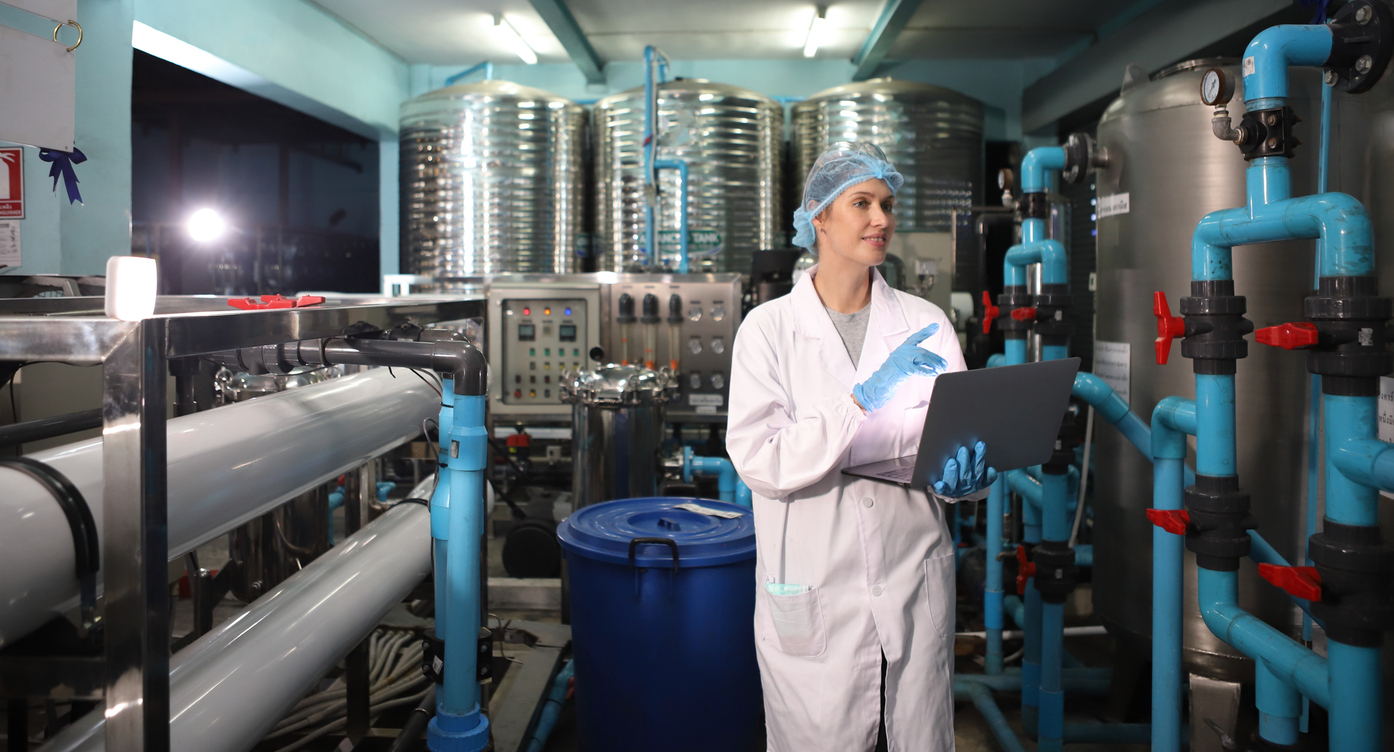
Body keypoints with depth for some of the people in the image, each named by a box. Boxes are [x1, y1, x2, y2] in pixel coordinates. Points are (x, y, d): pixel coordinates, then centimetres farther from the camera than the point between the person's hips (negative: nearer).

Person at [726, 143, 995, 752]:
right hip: (815, 599, -2)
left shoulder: (925, 323, 5)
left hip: (914, 585, 3)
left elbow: (966, 429, 3)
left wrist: (968, 468, -21)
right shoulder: (768, 329, -4)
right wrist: (866, 397, -23)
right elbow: (759, 461, -15)